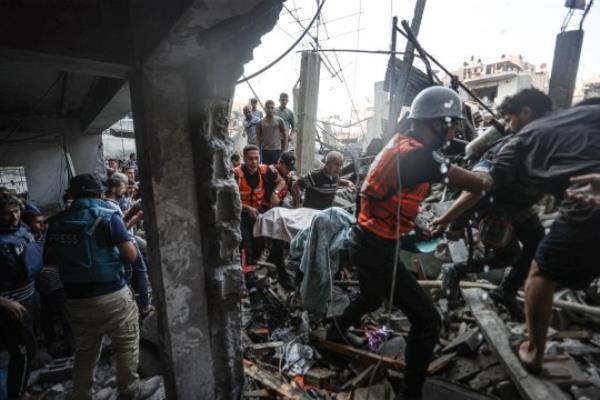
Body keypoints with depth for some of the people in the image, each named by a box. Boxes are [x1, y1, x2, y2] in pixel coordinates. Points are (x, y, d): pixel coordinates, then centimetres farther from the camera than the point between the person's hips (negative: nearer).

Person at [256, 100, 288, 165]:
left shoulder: (279, 121, 2)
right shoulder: (260, 122, 5)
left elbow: (285, 136, 4)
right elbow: (258, 138, 7)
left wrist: (285, 150, -2)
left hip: (277, 150, -1)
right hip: (265, 150, 1)